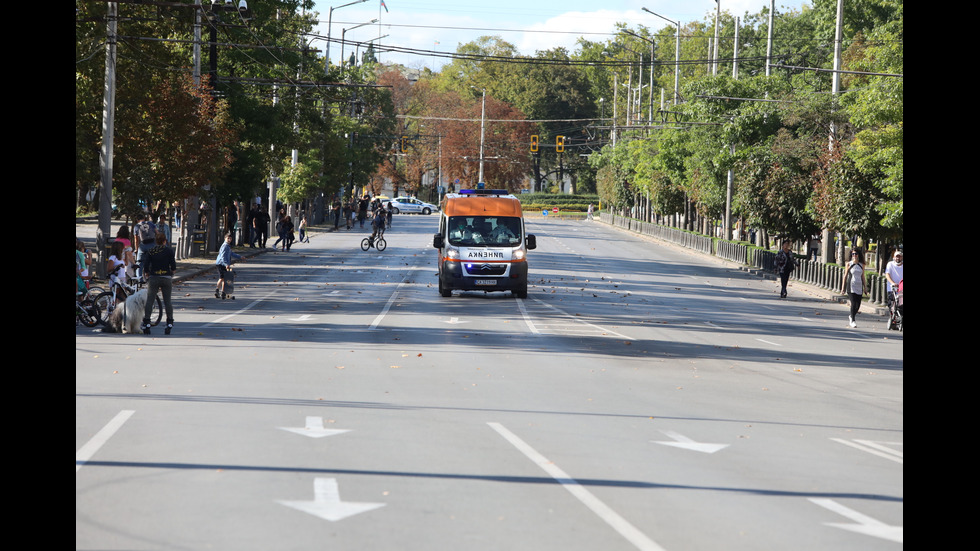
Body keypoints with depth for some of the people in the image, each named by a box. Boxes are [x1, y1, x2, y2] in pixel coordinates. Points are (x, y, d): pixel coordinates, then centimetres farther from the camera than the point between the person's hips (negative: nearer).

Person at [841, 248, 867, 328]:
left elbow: (863, 276, 14)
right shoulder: (849, 264, 1)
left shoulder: (861, 265, 9)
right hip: (851, 285, -3)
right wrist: (843, 287, 4)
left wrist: (865, 287, 10)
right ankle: (852, 321, -10)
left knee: (858, 304, 3)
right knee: (853, 303, -15)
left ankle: (851, 317, 29)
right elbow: (845, 275, 5)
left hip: (859, 286, 3)